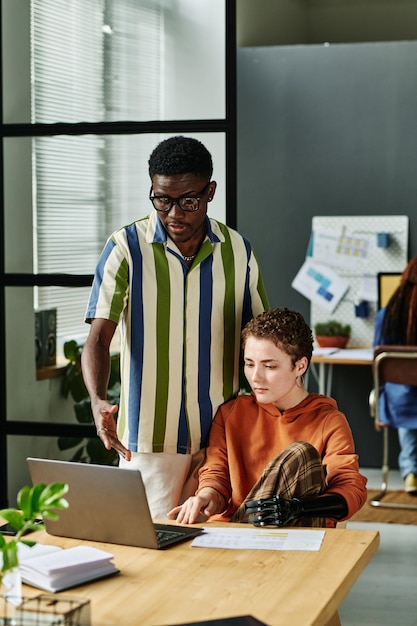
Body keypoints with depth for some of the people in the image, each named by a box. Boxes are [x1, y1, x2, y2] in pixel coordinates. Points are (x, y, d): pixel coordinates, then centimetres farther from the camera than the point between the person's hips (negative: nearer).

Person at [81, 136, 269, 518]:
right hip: (147, 440, -2)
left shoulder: (237, 251, 4)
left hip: (220, 439, 2)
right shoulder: (126, 248, -5)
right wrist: (98, 401, -29)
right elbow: (98, 338, -11)